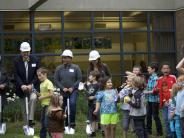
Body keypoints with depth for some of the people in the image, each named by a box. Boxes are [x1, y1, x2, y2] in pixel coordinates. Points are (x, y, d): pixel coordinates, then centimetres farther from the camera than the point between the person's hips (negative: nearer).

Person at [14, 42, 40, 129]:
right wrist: (21, 85, -18)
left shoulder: (35, 61, 0)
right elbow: (16, 75, -5)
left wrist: (31, 84, -14)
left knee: (33, 98, -29)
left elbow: (37, 74, -1)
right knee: (23, 106, 6)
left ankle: (31, 120, -25)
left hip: (32, 86, -1)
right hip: (21, 87, 1)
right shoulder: (16, 61, -1)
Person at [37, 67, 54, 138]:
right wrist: (38, 94, 3)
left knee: (47, 123, -11)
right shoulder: (41, 84, 14)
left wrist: (42, 97, -14)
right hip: (43, 105, 9)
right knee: (42, 122, 15)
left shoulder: (48, 83, -12)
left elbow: (51, 94, -20)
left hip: (48, 105, -9)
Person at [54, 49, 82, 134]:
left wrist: (72, 87, -11)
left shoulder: (75, 67, -1)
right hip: (63, 91, 3)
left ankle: (72, 125, -14)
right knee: (63, 108, 6)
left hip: (73, 91, -3)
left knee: (72, 103, -24)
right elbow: (56, 80, 3)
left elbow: (79, 79, -1)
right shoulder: (59, 68, 3)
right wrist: (62, 88, -9)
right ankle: (65, 125, 26)